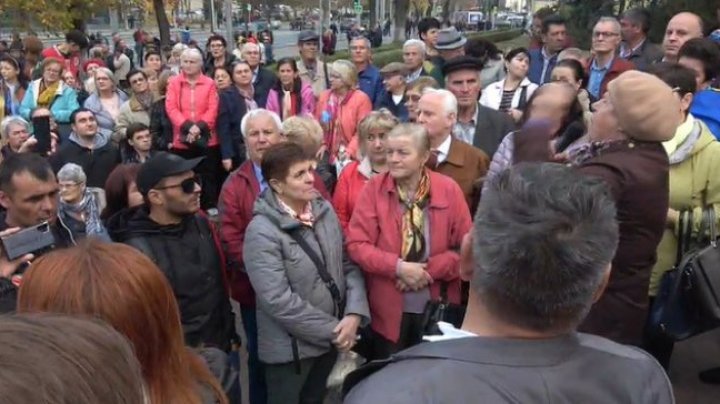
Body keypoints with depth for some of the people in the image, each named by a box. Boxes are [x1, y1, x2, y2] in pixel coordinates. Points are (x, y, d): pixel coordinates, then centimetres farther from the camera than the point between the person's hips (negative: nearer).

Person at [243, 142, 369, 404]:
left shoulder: (325, 210, -1)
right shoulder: (262, 231, -20)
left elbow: (349, 264, 2)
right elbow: (278, 301, -25)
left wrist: (354, 314, -13)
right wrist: (333, 330, -18)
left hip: (330, 340, 6)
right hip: (290, 349, -6)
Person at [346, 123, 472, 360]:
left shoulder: (449, 190, -6)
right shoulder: (374, 188, -7)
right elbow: (356, 244, -11)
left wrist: (429, 270, -17)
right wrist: (398, 266, -21)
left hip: (435, 307, 1)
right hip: (388, 307, -1)